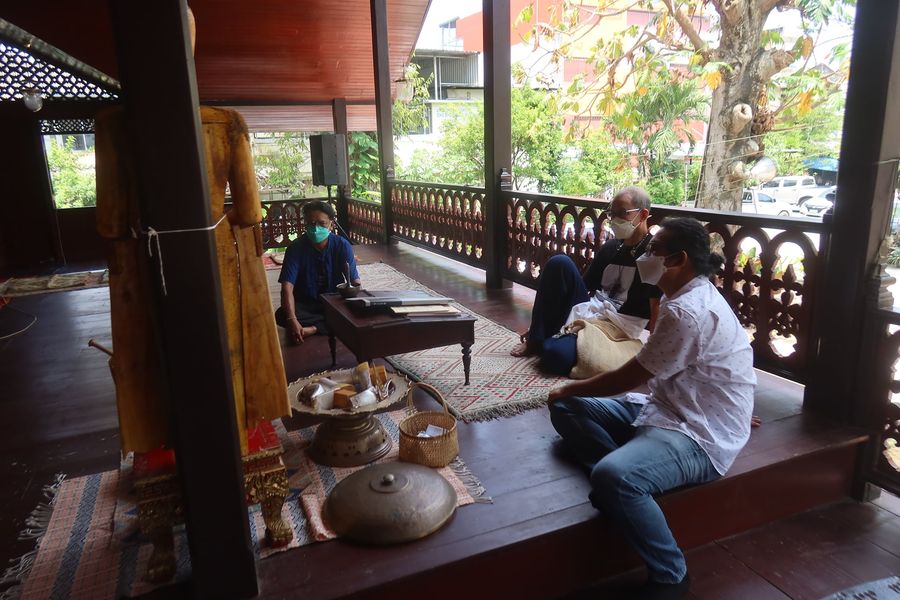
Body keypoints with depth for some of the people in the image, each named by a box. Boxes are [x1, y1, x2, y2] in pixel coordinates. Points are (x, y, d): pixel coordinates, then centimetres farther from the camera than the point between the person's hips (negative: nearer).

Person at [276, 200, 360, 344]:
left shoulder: (342, 245, -12)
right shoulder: (296, 248, -16)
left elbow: (355, 283, -12)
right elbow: (287, 287, -24)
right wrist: (292, 320, -40)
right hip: (305, 304, -1)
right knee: (281, 315, -31)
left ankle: (313, 329, -23)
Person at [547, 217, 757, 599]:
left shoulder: (688, 311, -21)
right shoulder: (686, 296, 11)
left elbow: (628, 378, -14)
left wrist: (568, 389, 0)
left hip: (701, 437, -10)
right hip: (669, 409, 10)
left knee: (612, 477, -35)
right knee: (567, 409, 1)